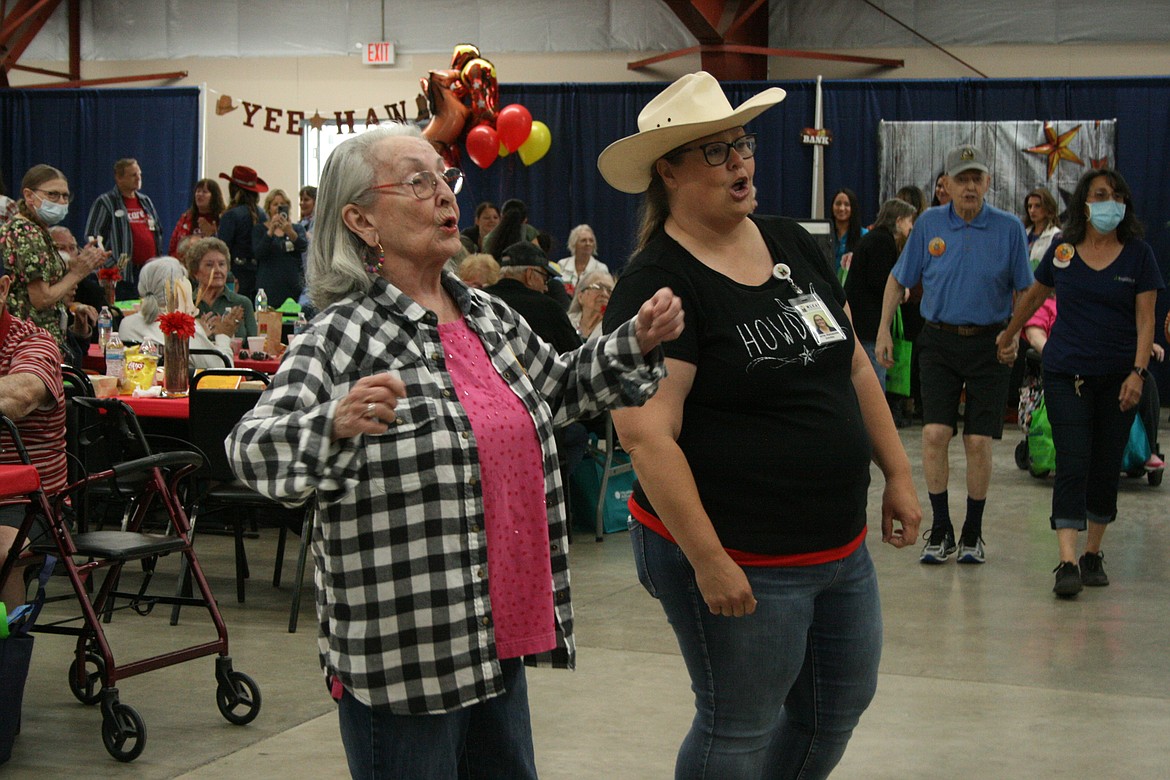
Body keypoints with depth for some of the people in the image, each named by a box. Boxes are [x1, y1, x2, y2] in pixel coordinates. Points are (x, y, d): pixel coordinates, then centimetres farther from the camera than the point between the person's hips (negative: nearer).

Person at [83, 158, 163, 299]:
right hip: (124, 274, -6)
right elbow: (92, 236, -8)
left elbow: (158, 232, 26)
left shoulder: (146, 201, 19)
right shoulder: (105, 202, -3)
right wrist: (111, 265, -14)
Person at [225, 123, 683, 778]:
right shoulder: (346, 335, -13)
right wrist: (335, 426, -43)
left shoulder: (490, 317, 10)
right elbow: (253, 447, -24)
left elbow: (559, 385, 28)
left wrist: (637, 343, 13)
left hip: (501, 638, 8)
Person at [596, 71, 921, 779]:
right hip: (741, 562, -8)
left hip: (840, 547, 8)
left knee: (841, 706, 19)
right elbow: (647, 432, -23)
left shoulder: (794, 245, 7)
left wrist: (898, 472, 12)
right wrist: (707, 560, -24)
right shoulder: (657, 284, -16)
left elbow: (854, 364, 15)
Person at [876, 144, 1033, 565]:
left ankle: (972, 534, 15)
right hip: (939, 342, 1)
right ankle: (940, 530, 5)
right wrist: (884, 330, 5)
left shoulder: (1009, 228, -1)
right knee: (934, 433, -10)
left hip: (989, 344, -1)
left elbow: (1026, 289, 6)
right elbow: (898, 279, 10)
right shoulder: (929, 224, 1)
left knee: (978, 442, -1)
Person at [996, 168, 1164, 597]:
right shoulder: (1062, 252, 2)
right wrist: (1008, 336, 28)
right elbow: (1034, 296, 19)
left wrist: (1138, 372, -13)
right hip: (1067, 374, -1)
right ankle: (1067, 562, -15)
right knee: (1072, 464, -10)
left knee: (1106, 467, 8)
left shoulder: (1138, 254, 0)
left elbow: (1145, 318, -3)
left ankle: (1093, 553, 22)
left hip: (1117, 377, 1)